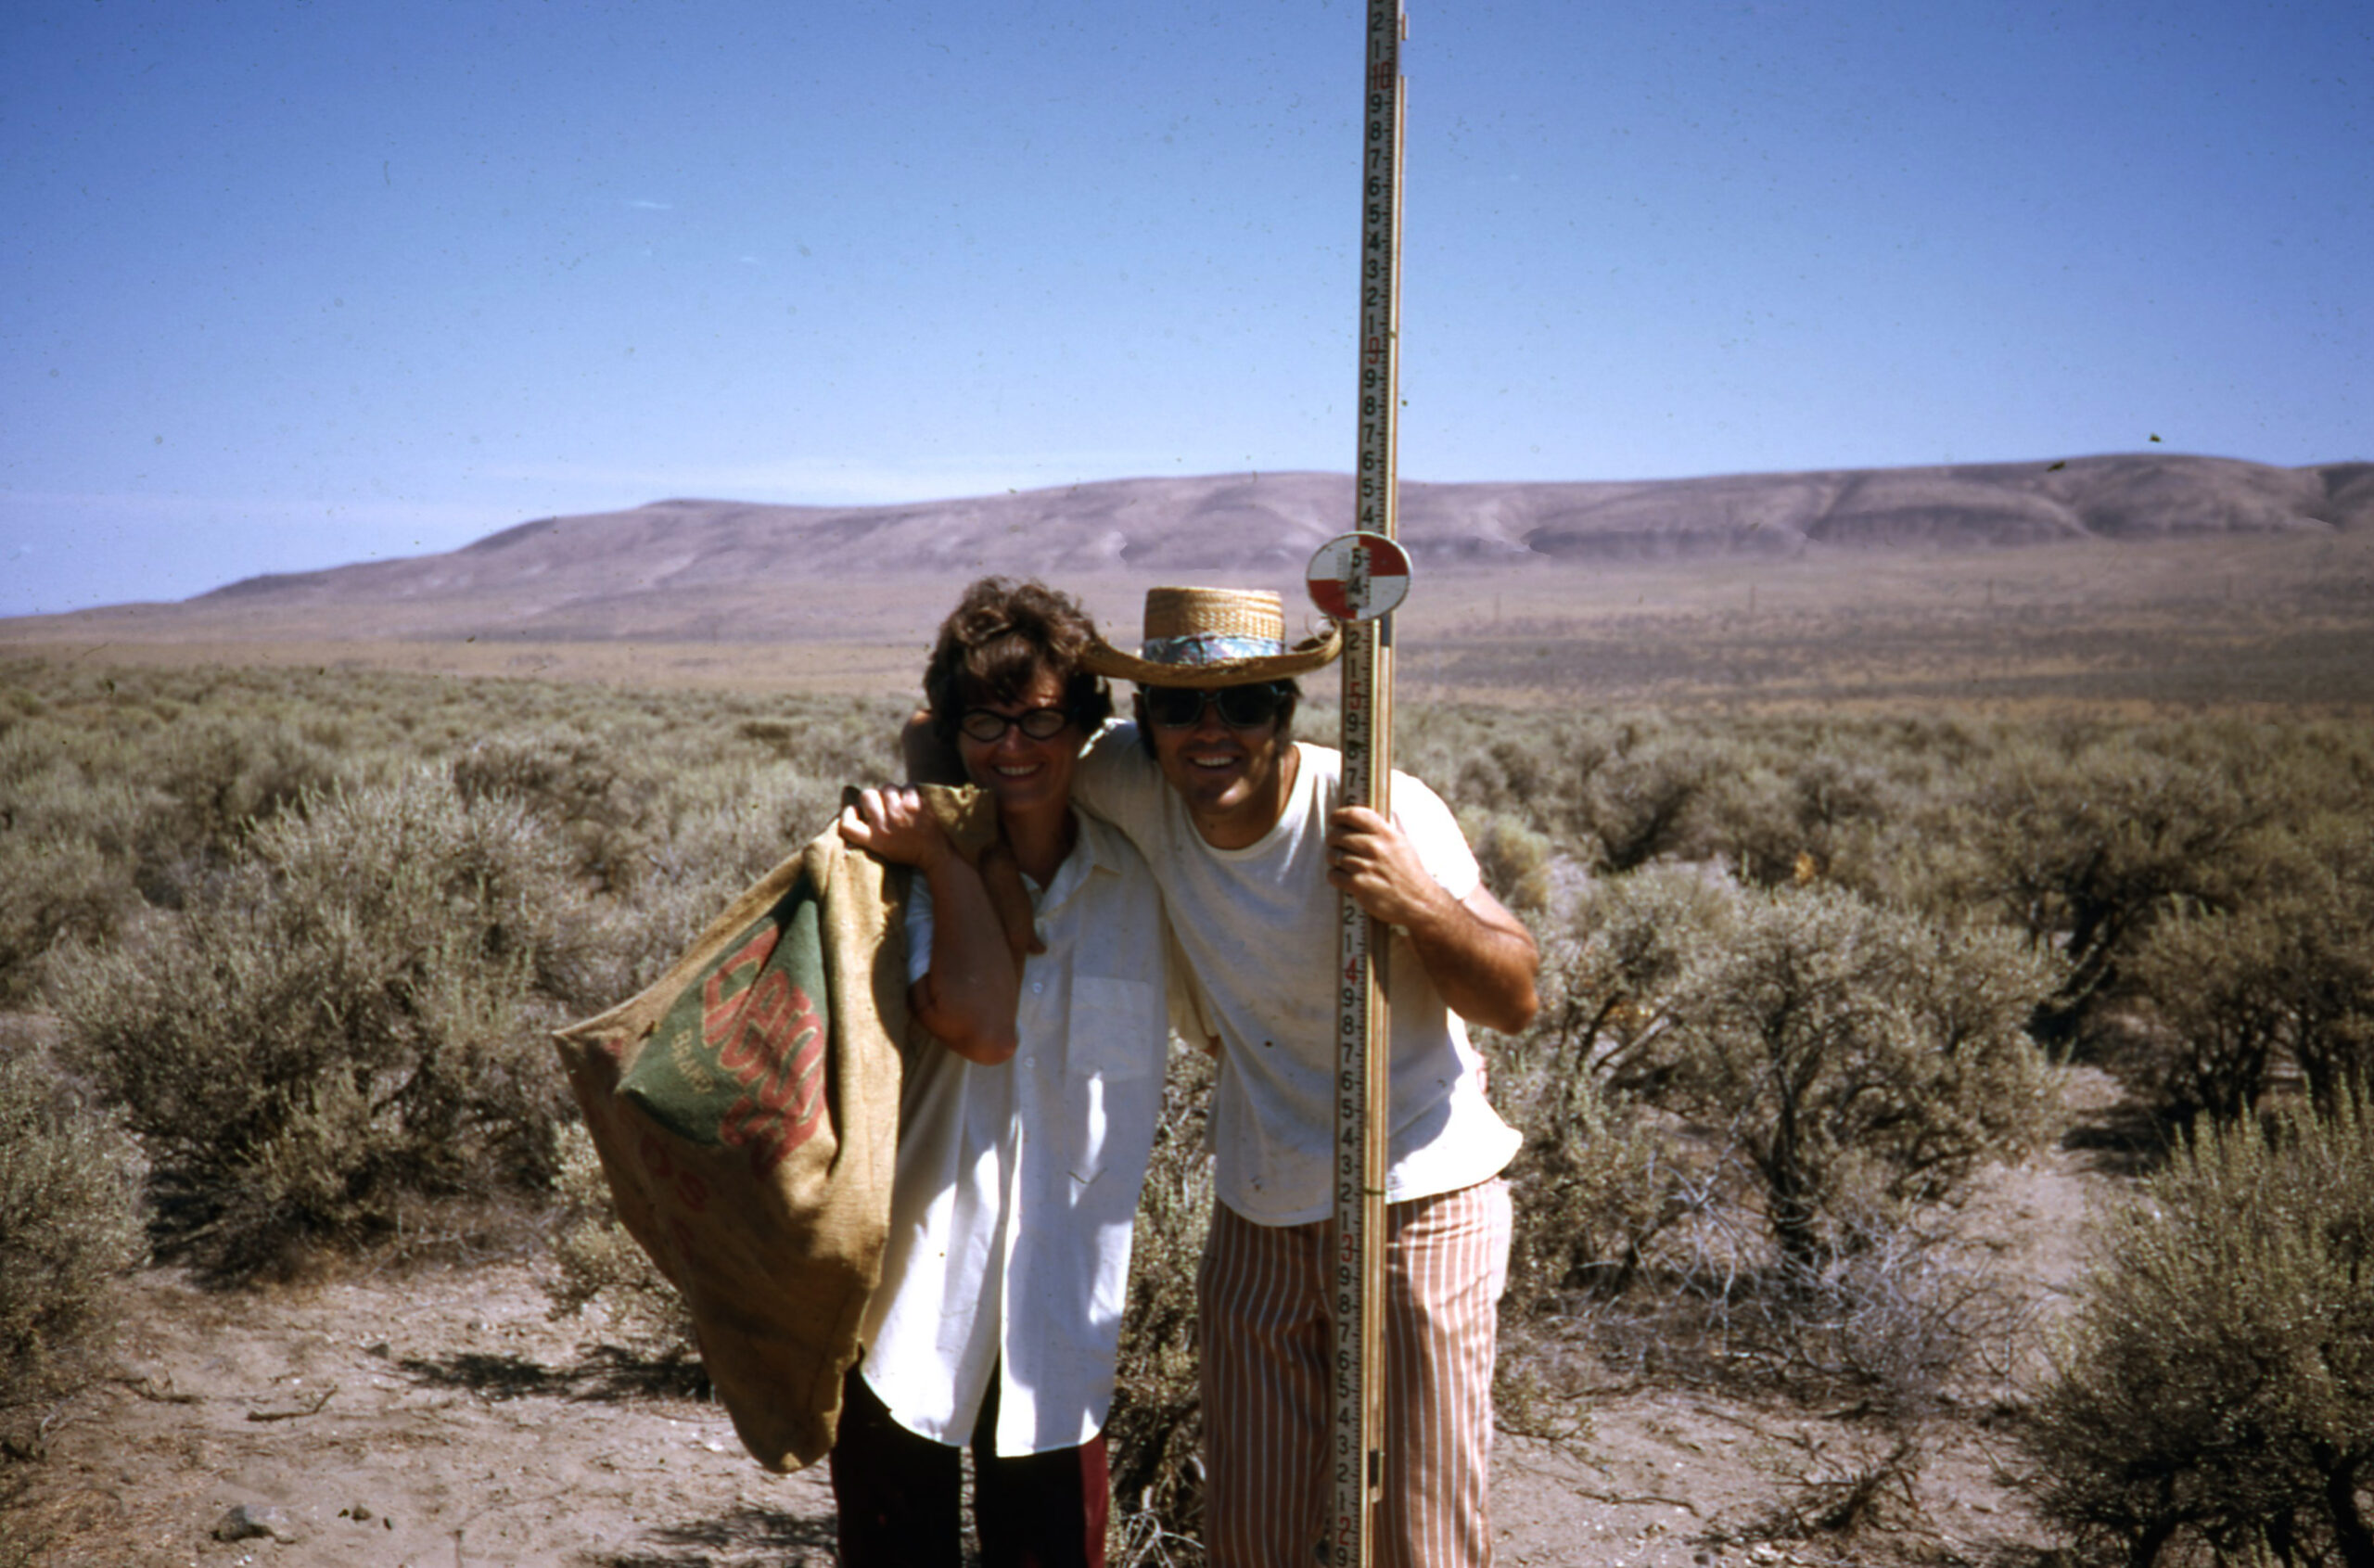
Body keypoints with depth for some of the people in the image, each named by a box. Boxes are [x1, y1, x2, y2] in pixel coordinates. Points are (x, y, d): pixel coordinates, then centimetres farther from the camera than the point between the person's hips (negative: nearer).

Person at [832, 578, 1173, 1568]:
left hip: (1058, 1307, 2)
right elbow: (980, 1024, -21)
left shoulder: (1140, 880, 6)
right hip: (911, 1290, -2)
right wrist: (946, 859, -15)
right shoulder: (913, 873, -4)